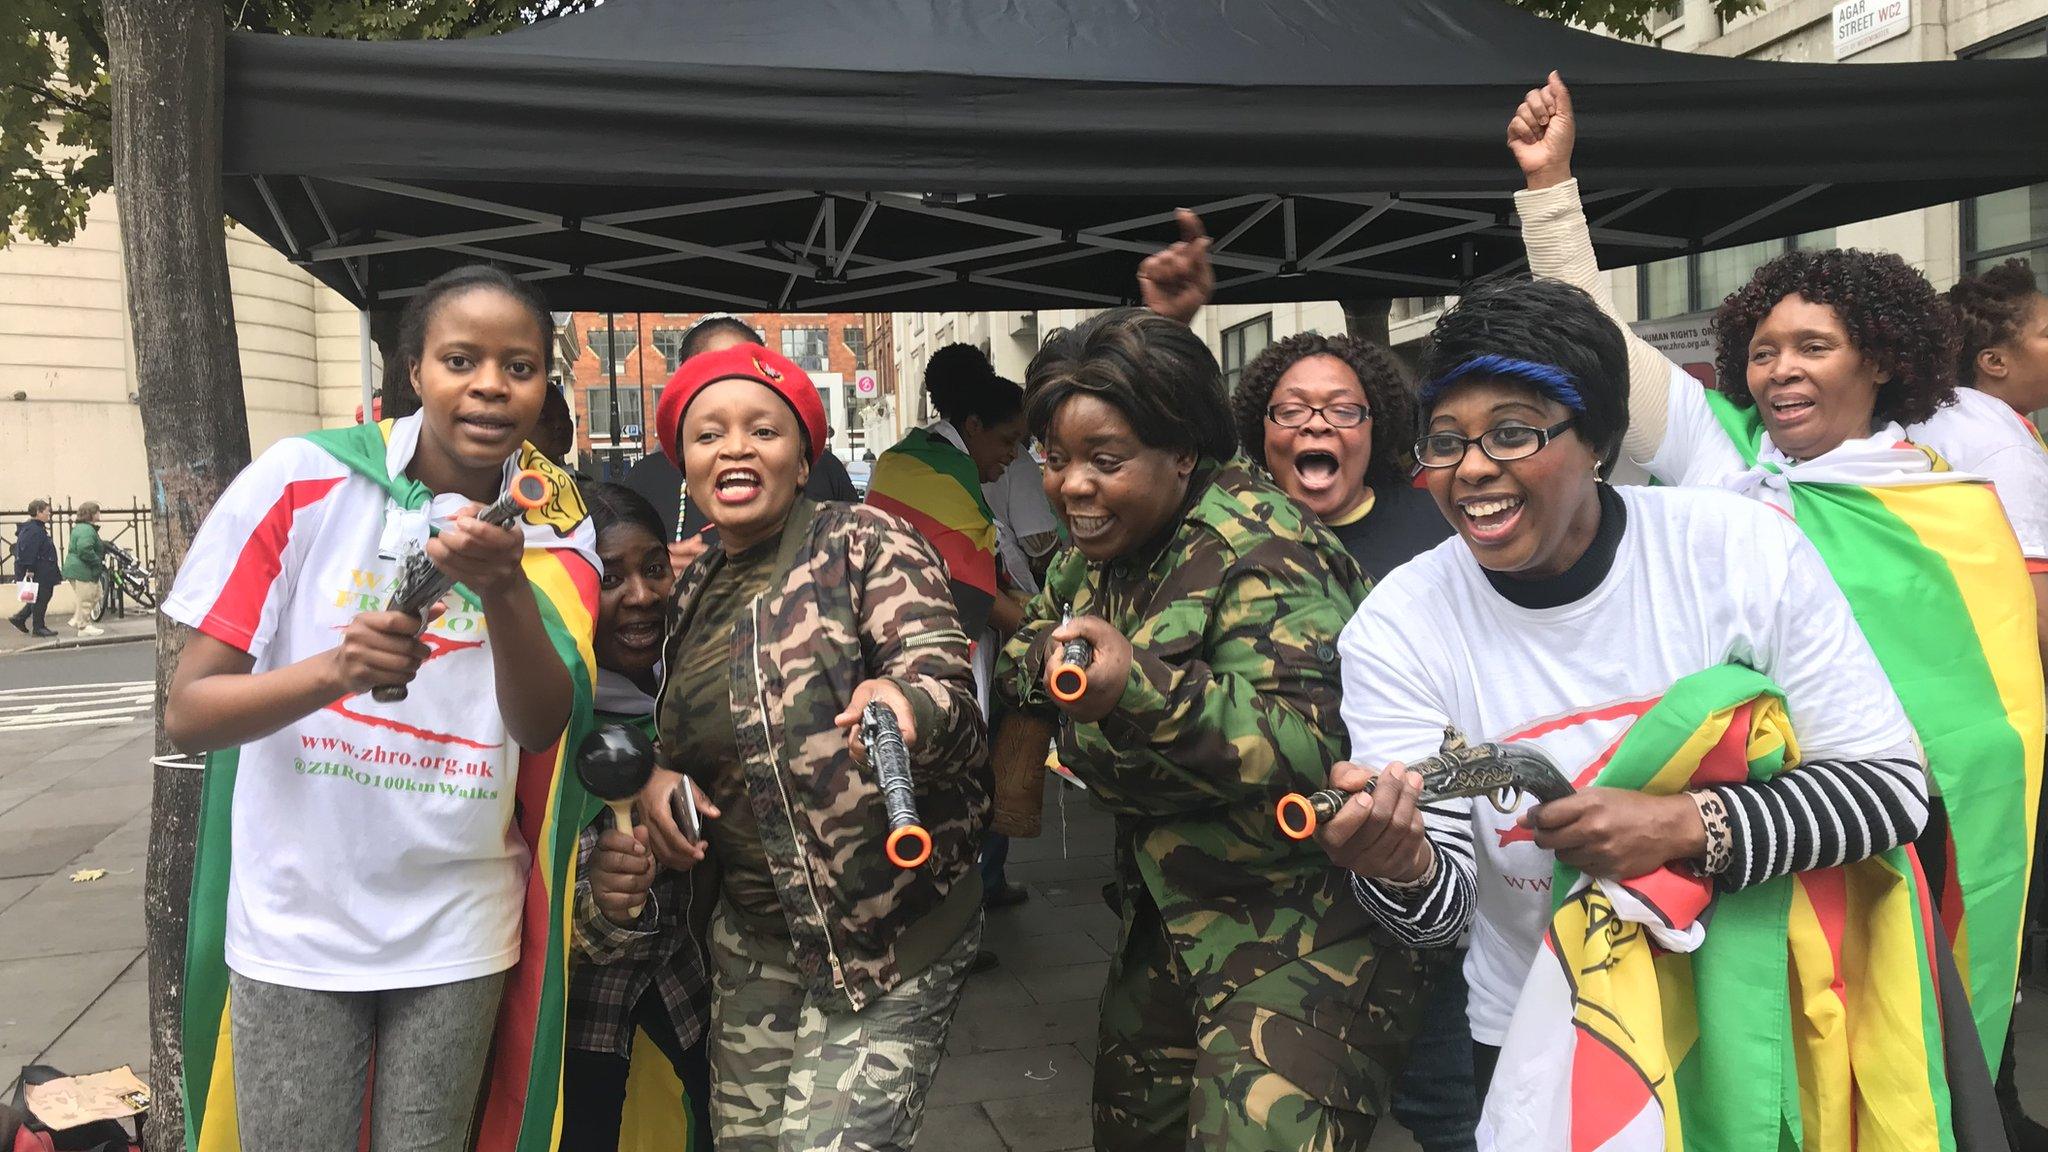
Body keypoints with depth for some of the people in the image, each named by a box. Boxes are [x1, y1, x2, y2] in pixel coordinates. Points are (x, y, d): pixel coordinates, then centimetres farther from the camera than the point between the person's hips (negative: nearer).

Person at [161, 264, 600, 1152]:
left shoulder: (555, 527, -4)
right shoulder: (301, 479, -11)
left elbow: (542, 728, -14)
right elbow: (186, 713, -10)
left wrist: (505, 590, -32)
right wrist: (337, 667, -29)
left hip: (460, 933, 2)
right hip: (294, 922, -1)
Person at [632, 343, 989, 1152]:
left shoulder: (866, 544, -8)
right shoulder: (694, 591, 9)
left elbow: (950, 690, -17)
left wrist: (910, 705, -40)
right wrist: (657, 779, 1)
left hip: (891, 929, -5)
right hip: (754, 929, 6)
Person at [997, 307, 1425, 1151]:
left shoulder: (1257, 554, -21)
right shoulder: (1098, 552, 5)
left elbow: (1310, 745, -31)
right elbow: (1027, 648, 17)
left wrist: (1141, 689, -45)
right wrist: (1043, 659, -7)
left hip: (1306, 928, -8)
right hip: (1169, 917, 9)